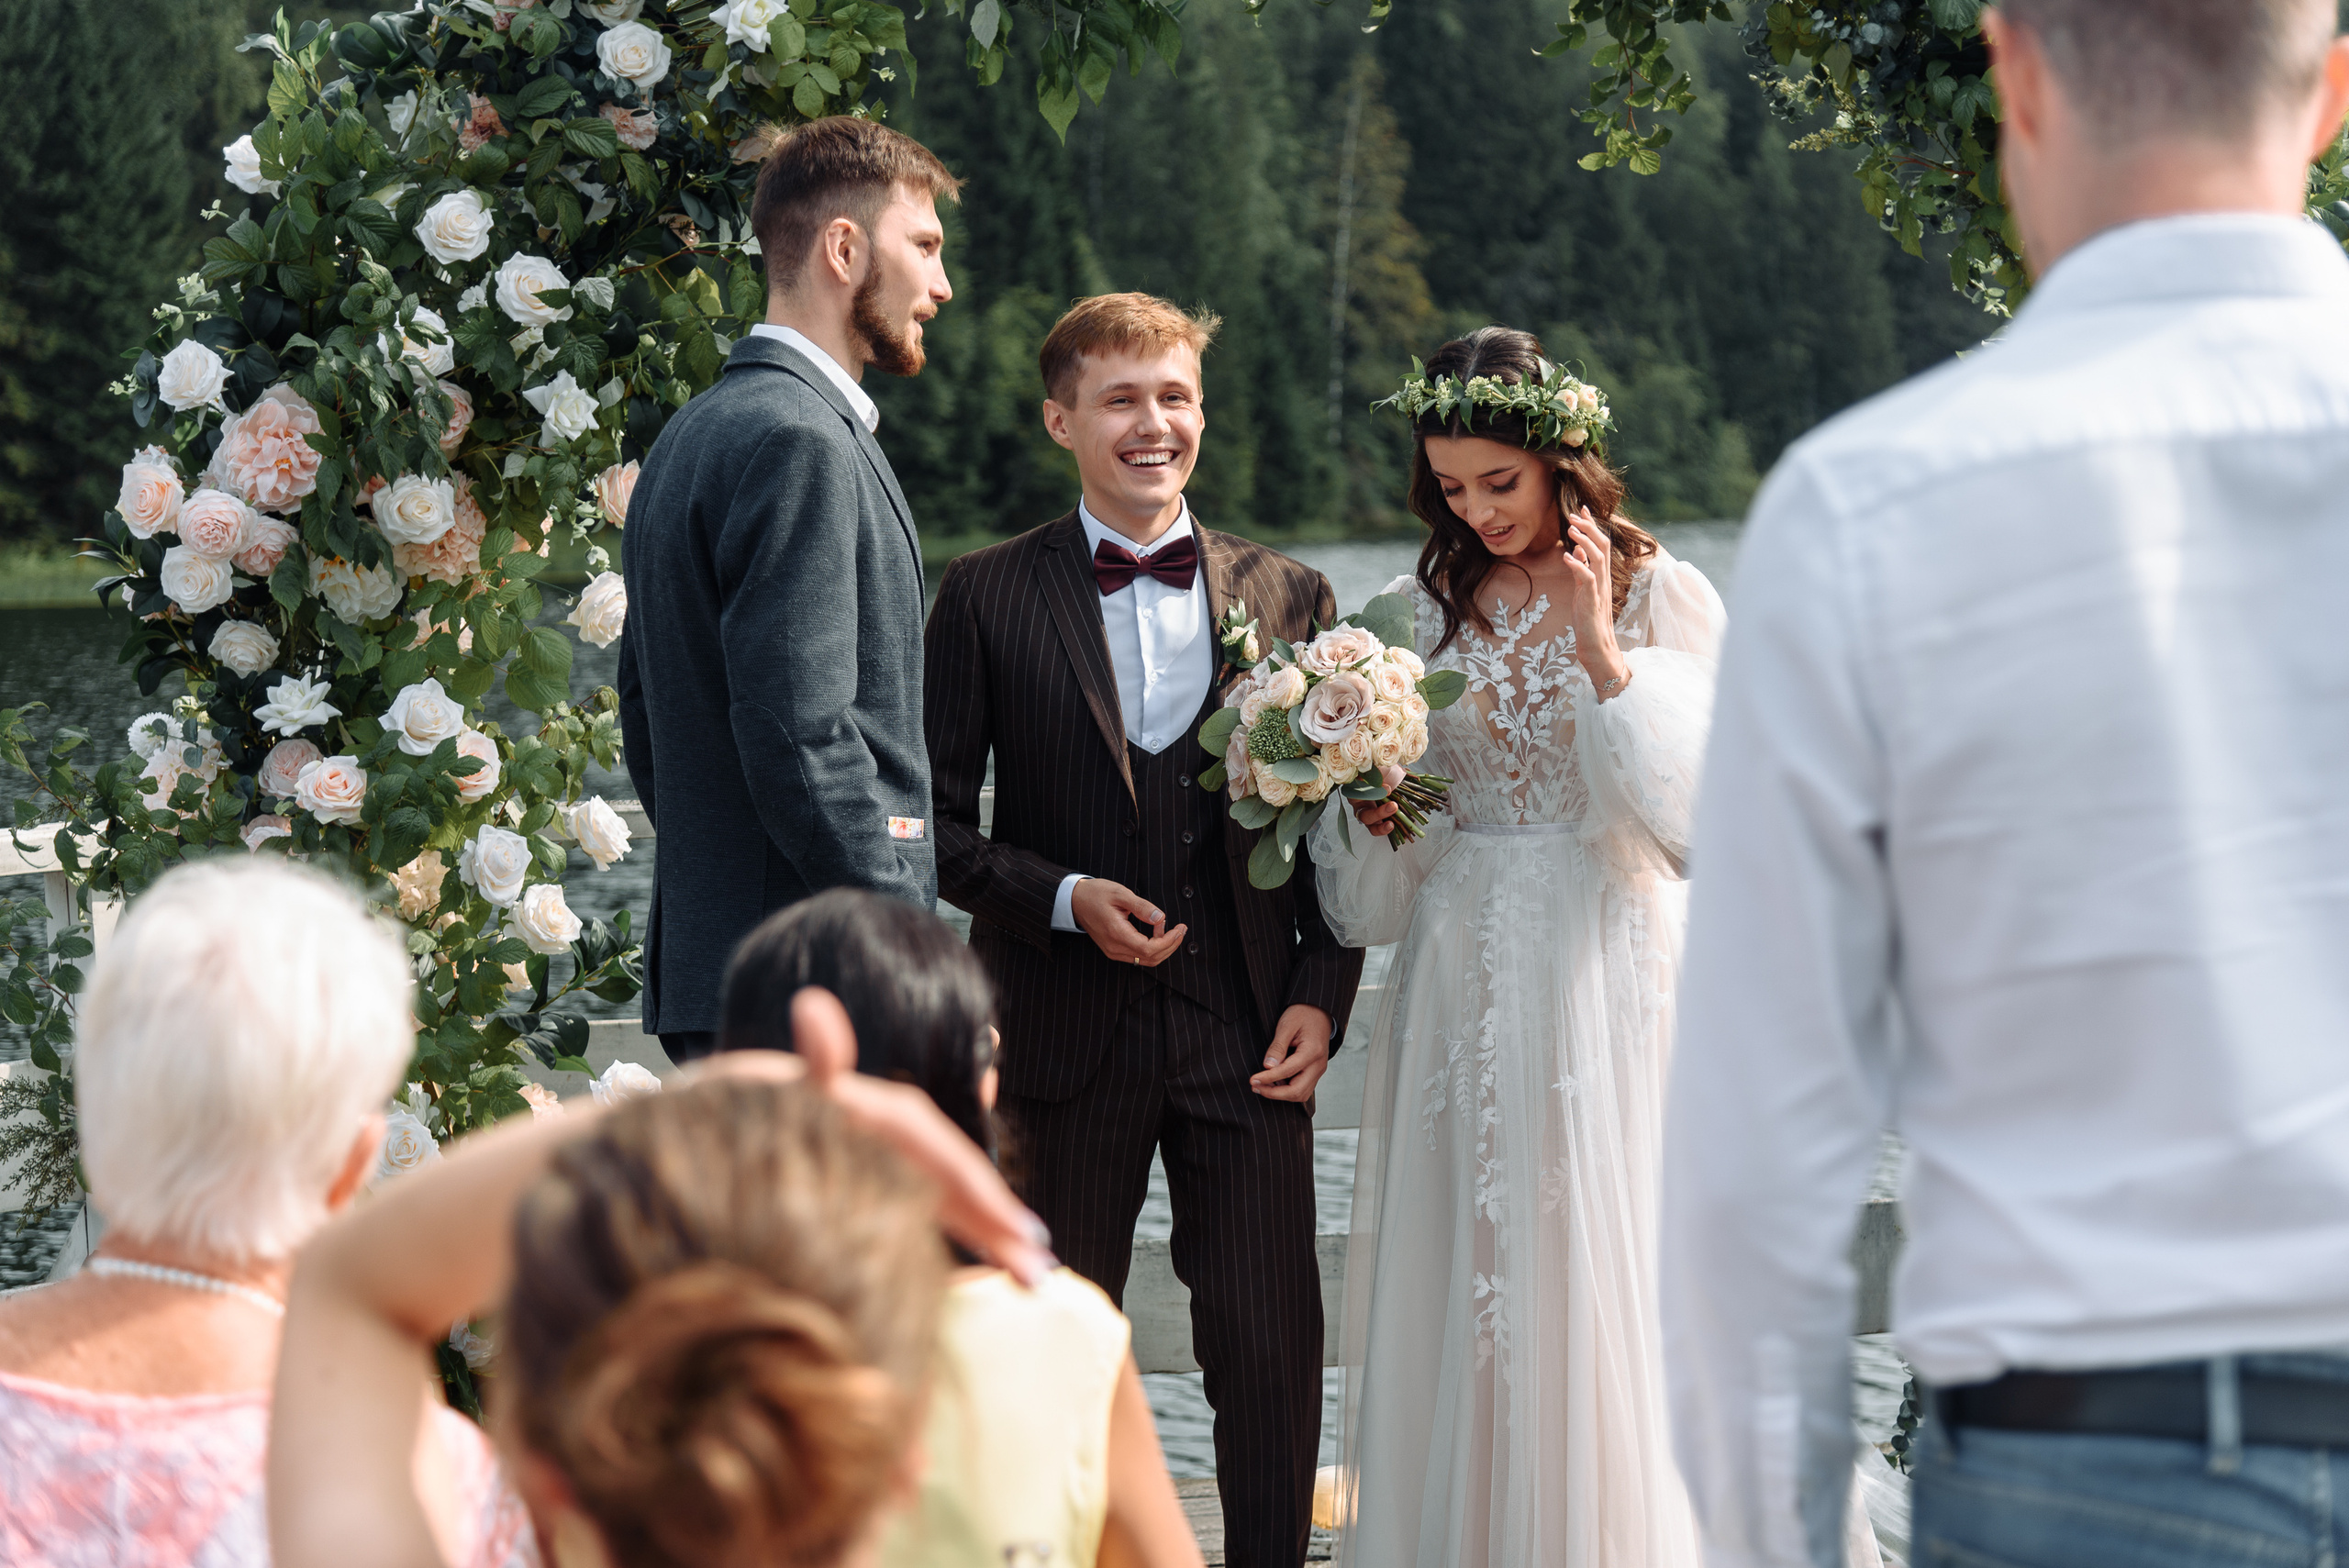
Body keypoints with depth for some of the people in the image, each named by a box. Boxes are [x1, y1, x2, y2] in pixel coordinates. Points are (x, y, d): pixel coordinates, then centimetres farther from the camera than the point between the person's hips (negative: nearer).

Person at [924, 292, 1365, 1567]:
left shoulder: (1290, 597, 7)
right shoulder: (988, 596, 1)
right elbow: (936, 823, -1)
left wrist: (1321, 995, -2)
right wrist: (1065, 898, -15)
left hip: (1246, 1032, 1)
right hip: (1065, 1031, -1)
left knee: (1273, 1348, 1)